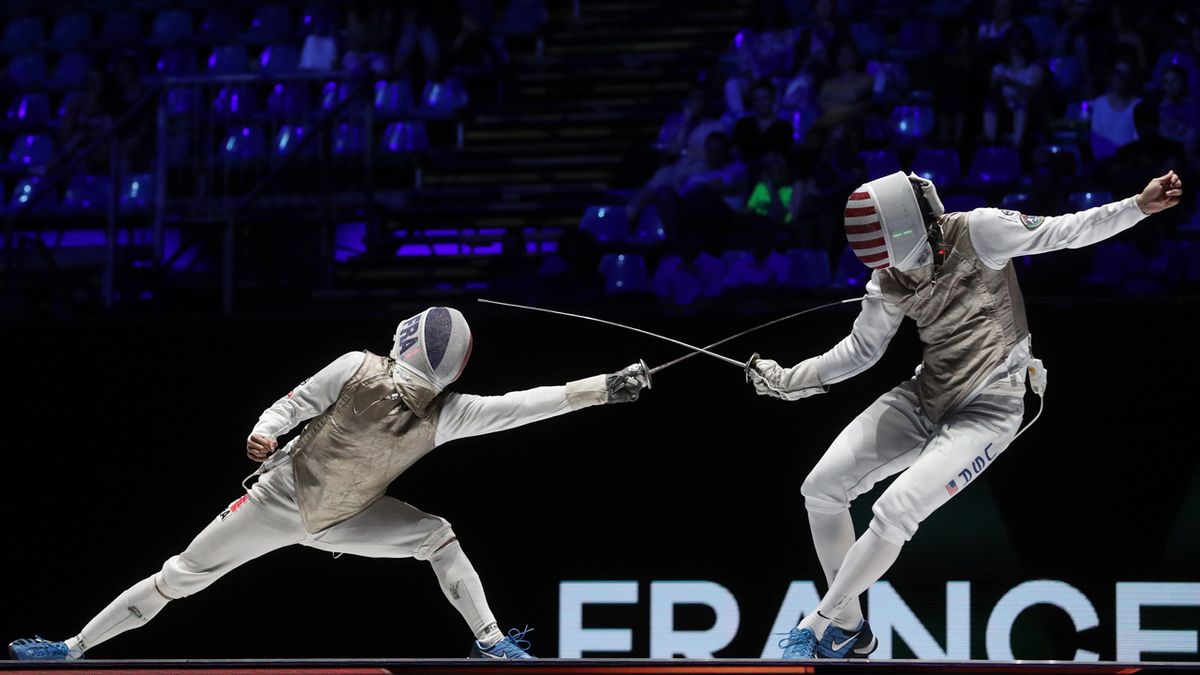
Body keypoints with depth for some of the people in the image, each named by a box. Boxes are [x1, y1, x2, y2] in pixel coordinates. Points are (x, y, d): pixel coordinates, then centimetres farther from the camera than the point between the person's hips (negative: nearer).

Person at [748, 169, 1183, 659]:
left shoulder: (978, 233, -17)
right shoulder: (891, 278, -2)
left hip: (986, 412, -6)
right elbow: (861, 351, 11)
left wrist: (1139, 205, -22)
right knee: (820, 489, -2)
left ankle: (818, 627, -5)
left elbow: (1063, 232, -13)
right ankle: (847, 628, 13)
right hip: (924, 399, 6)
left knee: (893, 512, -22)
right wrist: (788, 380, 5)